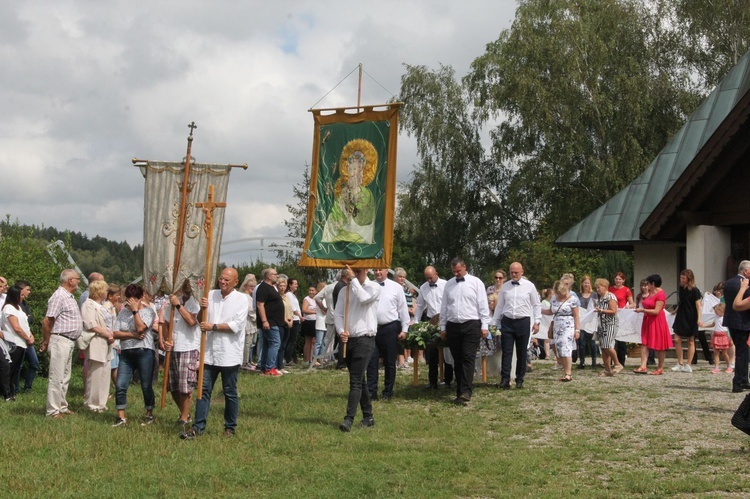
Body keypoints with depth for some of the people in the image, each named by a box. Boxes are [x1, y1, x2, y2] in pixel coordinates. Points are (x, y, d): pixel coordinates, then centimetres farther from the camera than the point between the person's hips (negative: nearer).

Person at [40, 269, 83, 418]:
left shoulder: (69, 297, 16)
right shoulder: (59, 297, -15)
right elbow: (46, 321, -18)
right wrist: (46, 342, -10)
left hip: (69, 342, 10)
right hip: (60, 340, -10)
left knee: (65, 377, 16)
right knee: (56, 377, -6)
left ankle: (62, 406, 24)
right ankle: (53, 410, -3)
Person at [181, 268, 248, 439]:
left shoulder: (241, 300, -5)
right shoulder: (211, 295, 9)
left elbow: (237, 325, -15)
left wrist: (213, 326, -15)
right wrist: (202, 308, -6)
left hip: (229, 354, -4)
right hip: (209, 352, 4)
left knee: (230, 393, 6)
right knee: (204, 390, 3)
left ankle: (230, 428, 18)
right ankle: (198, 427, 5)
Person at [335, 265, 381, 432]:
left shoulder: (373, 287, -2)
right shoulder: (345, 291, 12)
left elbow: (363, 298, -23)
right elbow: (338, 313, 6)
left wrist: (353, 279, -14)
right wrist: (341, 331, -10)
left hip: (364, 339, -6)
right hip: (348, 340, 6)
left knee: (355, 381, -13)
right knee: (359, 381, 12)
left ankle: (349, 418, -17)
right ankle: (368, 417, 21)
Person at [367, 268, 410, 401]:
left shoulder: (396, 287, 1)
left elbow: (403, 309, 3)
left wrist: (404, 329, 0)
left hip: (390, 328, -1)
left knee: (390, 362, 7)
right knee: (372, 362, 1)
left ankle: (388, 392, 17)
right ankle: (371, 392, 5)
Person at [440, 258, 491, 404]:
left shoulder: (476, 282, -1)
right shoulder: (448, 284, 10)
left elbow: (483, 305, -2)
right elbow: (444, 307, 13)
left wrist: (485, 326, -6)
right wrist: (443, 327, 11)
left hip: (471, 326, -4)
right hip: (453, 326, 4)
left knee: (468, 359, -12)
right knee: (457, 360, 7)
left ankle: (466, 392, -18)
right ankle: (460, 392, 12)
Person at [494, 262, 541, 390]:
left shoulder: (529, 286, 1)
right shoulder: (505, 287, 7)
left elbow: (536, 305, 5)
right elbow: (499, 306, 12)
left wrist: (537, 322, -1)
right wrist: (495, 323, 10)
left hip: (523, 322, -1)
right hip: (507, 322, 1)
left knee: (522, 353, 5)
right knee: (506, 351, -5)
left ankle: (519, 380, 13)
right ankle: (505, 379, -8)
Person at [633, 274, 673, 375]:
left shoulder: (660, 294, -14)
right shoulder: (650, 293, 14)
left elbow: (656, 311, -20)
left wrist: (643, 310, -18)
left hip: (657, 321, -9)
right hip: (647, 320, 9)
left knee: (659, 345, 1)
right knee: (644, 344, -2)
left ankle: (660, 368, 9)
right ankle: (643, 367, -8)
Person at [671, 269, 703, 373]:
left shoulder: (694, 291, -12)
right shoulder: (681, 289, 6)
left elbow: (698, 305, -14)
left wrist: (699, 319, -22)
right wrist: (675, 311, 26)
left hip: (691, 318, -6)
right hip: (681, 317, 6)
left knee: (690, 341, 4)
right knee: (677, 340, -1)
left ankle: (688, 365, 8)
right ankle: (680, 364, 7)